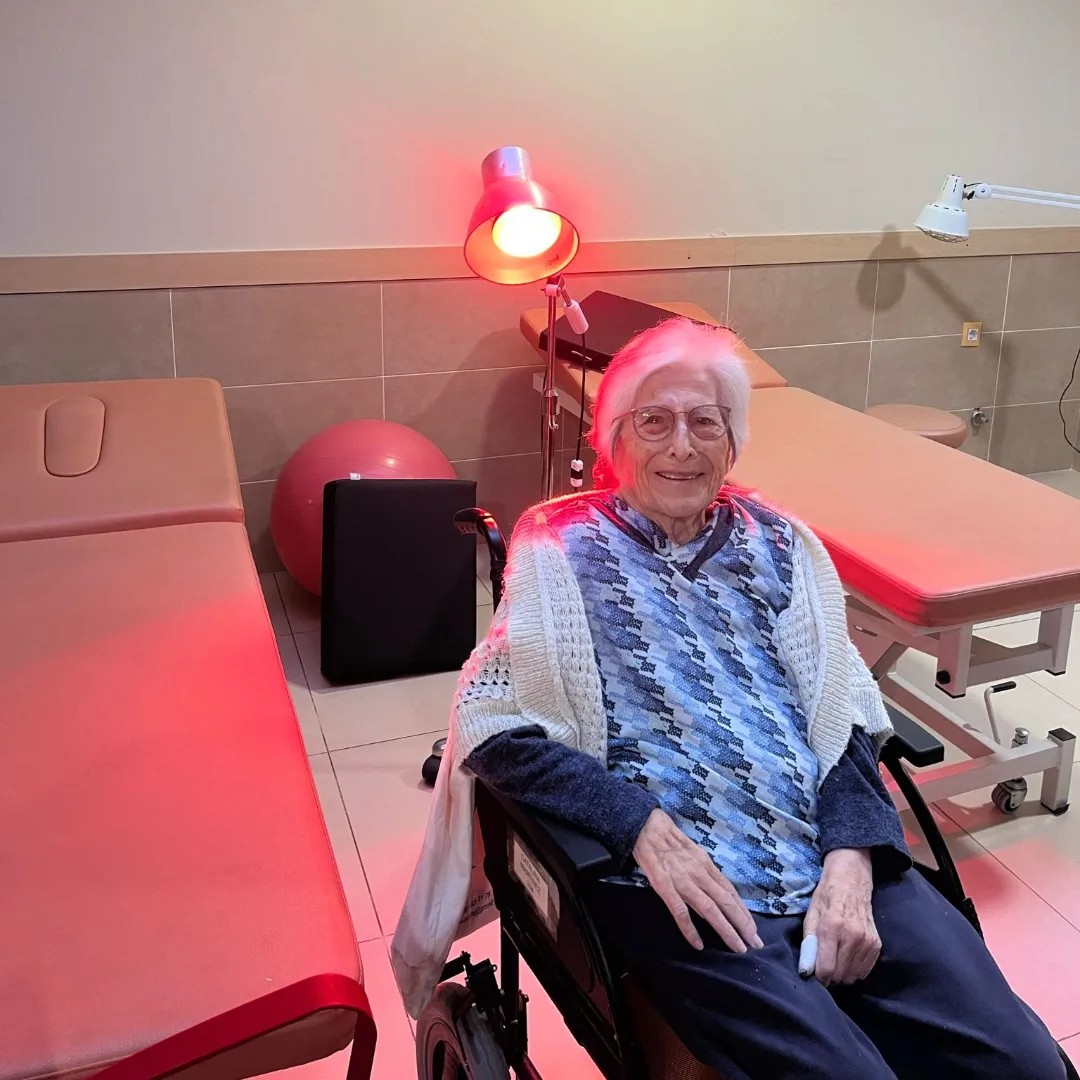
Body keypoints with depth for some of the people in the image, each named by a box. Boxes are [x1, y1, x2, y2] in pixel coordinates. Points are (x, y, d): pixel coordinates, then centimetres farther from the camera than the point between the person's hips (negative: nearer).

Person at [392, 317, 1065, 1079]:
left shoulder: (776, 543, 13)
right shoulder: (564, 551, 2)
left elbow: (845, 714, 9)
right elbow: (497, 729, -5)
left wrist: (851, 858, -8)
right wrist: (646, 830, -15)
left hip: (834, 861, 4)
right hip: (677, 885, -4)